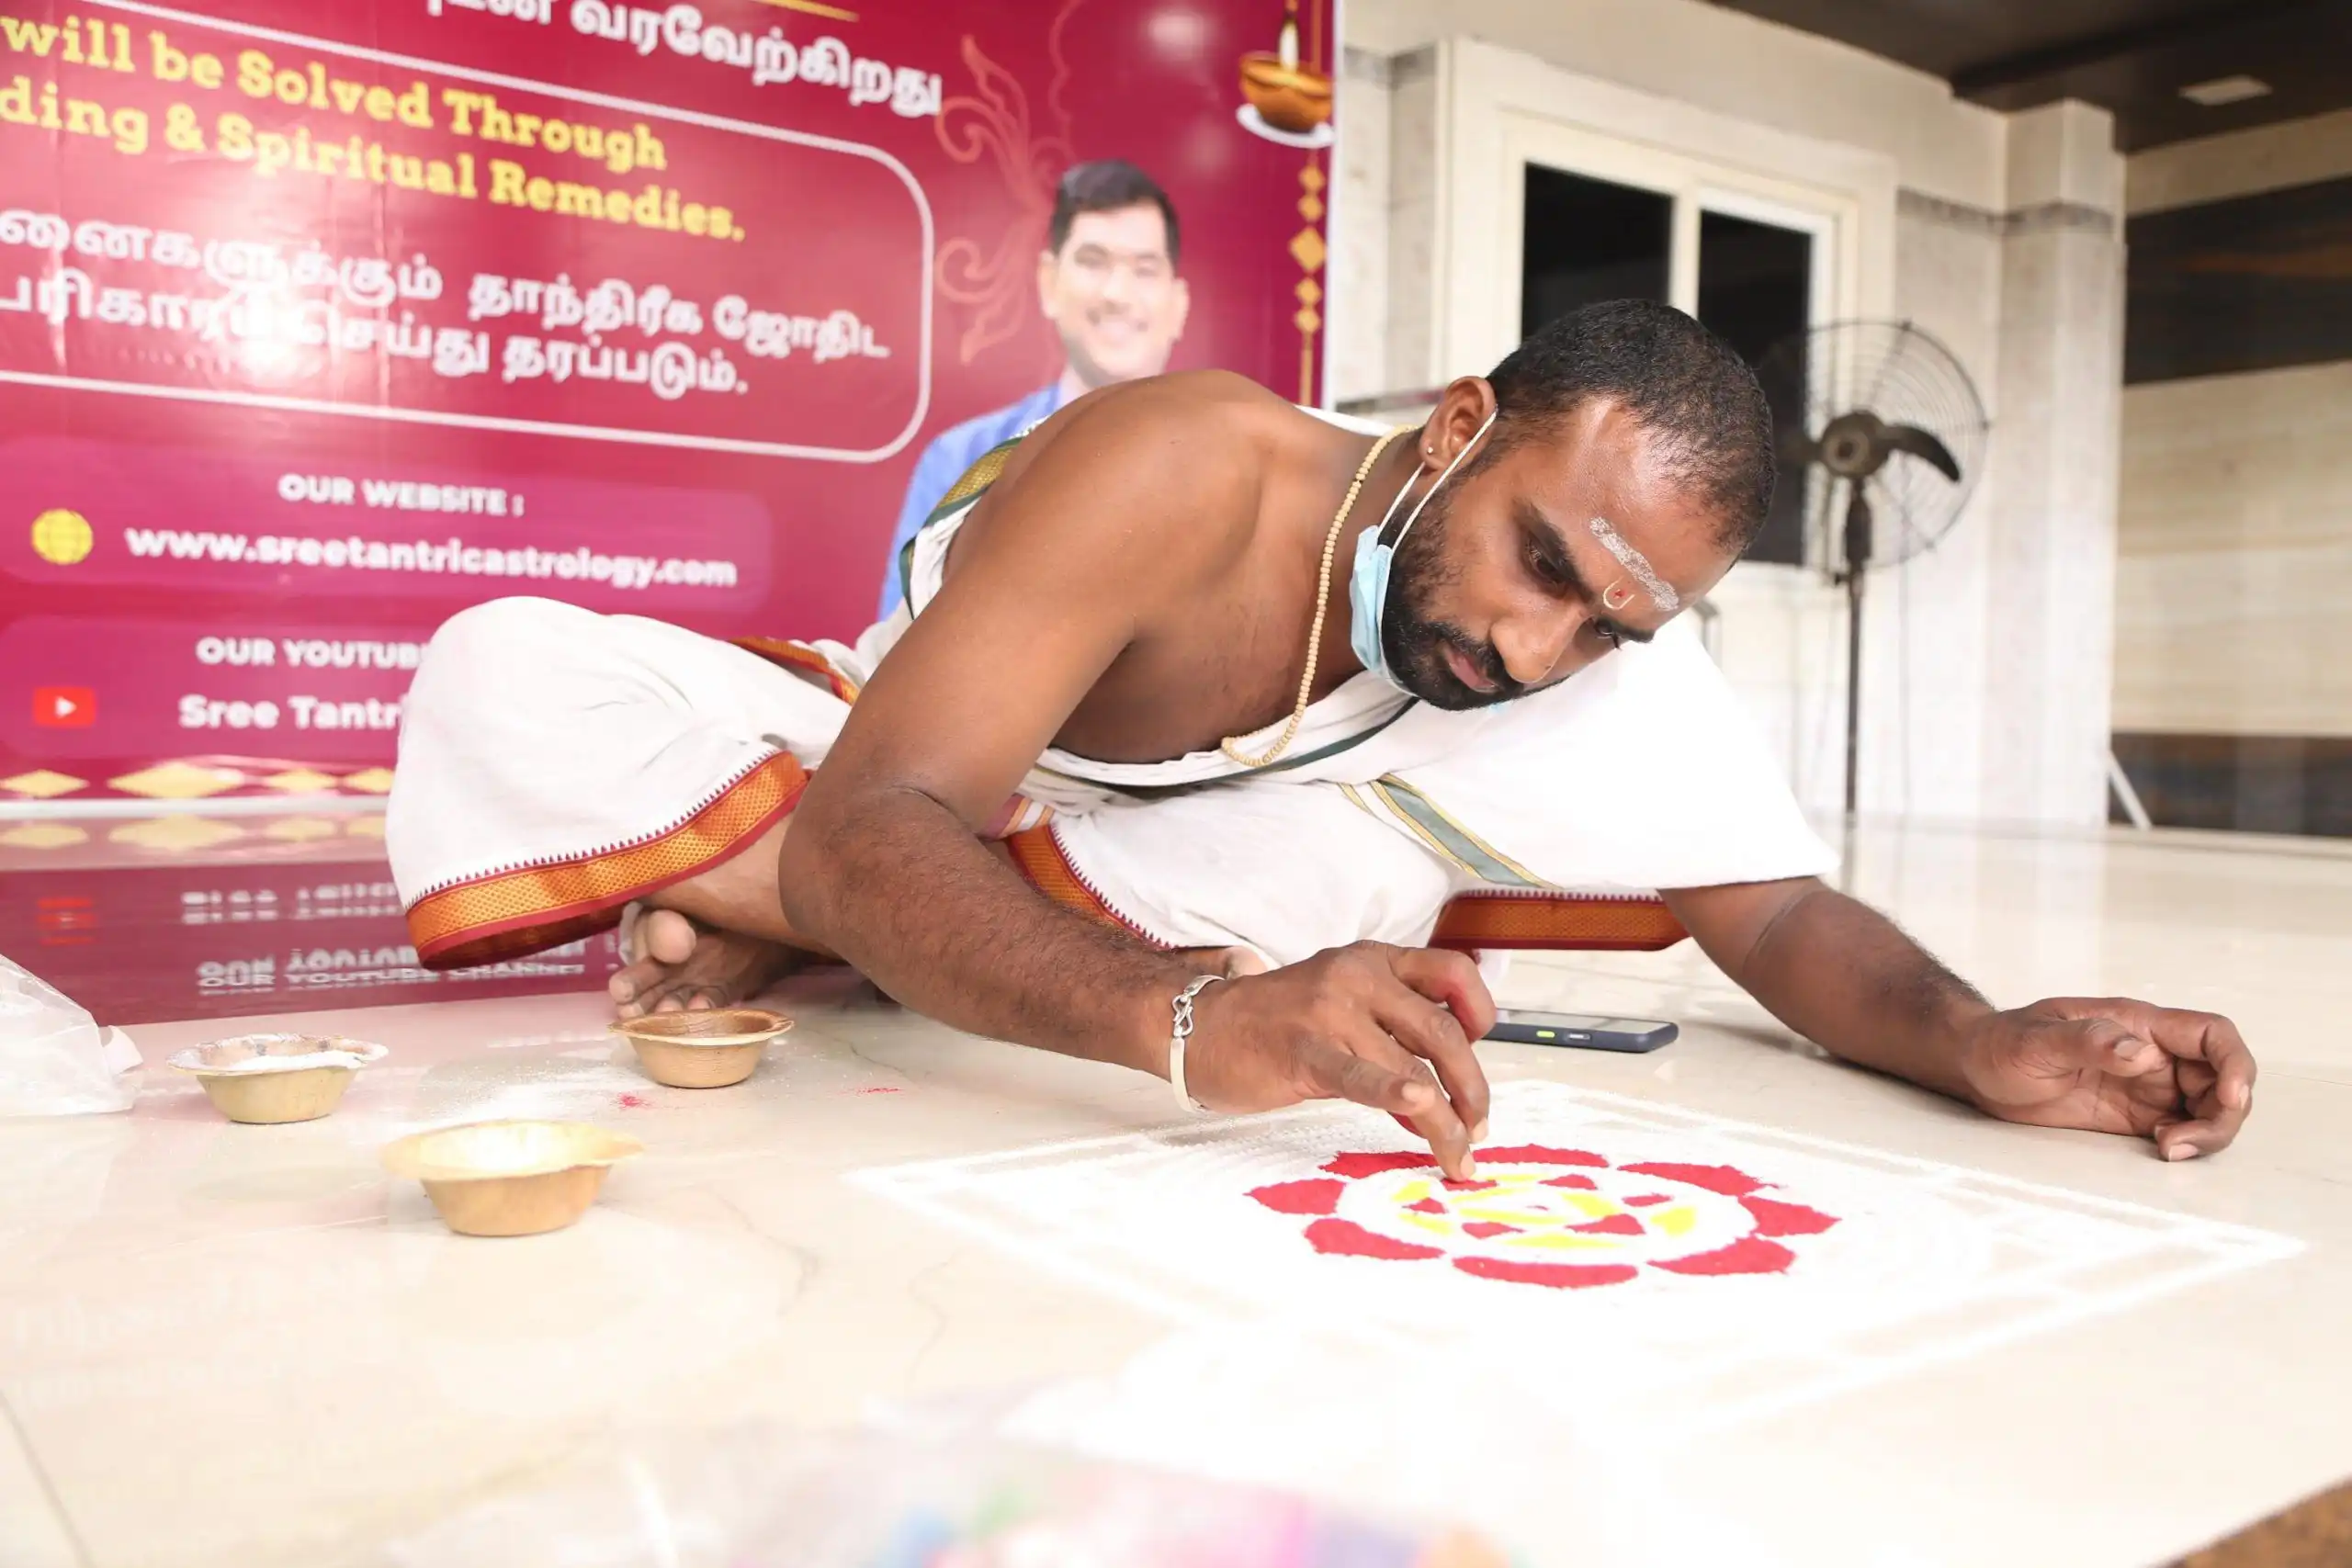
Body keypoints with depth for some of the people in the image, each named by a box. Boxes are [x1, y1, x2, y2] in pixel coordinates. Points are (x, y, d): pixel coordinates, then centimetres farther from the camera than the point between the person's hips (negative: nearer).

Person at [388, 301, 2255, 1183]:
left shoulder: (1615, 657, -22)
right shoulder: (1183, 471, -39)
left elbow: (1784, 912, -19)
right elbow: (866, 833, -46)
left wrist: (1983, 1039, -42)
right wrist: (1192, 1019, -64)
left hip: (1112, 848, 6)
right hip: (854, 765, -5)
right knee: (506, 683, -26)